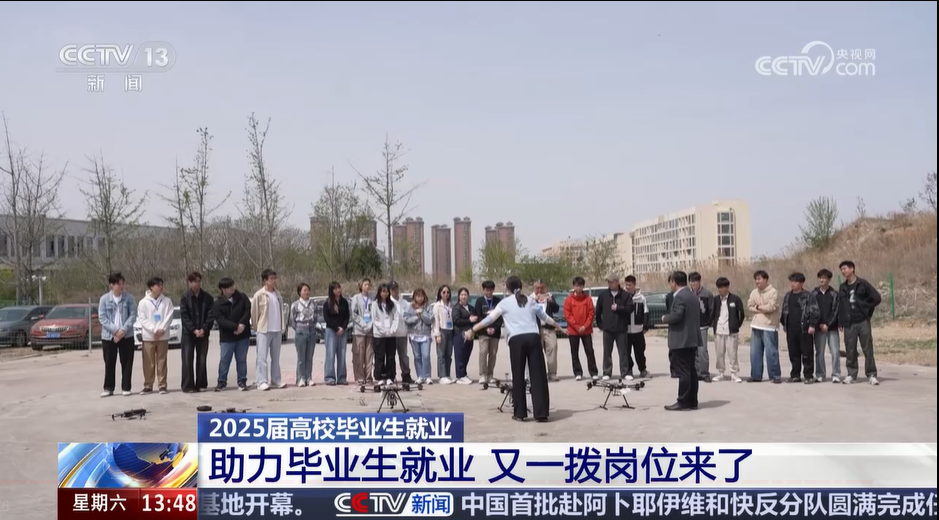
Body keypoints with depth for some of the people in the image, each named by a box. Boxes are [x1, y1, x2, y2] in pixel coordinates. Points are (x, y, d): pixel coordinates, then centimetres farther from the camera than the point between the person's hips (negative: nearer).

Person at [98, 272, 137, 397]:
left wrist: (123, 330, -15)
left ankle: (126, 388, 11)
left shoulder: (129, 298, 1)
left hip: (126, 335, 0)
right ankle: (108, 388, 15)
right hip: (108, 336, 0)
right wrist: (115, 330, -15)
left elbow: (133, 315, -3)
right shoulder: (104, 299, 0)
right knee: (109, 364, 6)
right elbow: (102, 318, -4)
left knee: (127, 363, 3)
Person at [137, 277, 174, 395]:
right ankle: (148, 386, 11)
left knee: (162, 362, 4)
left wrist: (162, 329, -16)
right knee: (148, 363, 4)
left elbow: (169, 317, -2)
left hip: (163, 336, 1)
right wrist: (154, 330, -15)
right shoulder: (143, 302, 1)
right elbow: (142, 319, -4)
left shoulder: (167, 301, 4)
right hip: (148, 336, -1)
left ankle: (162, 385, 8)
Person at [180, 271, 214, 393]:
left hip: (203, 333, 2)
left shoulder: (207, 297, 4)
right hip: (188, 333, -1)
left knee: (202, 360, 5)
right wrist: (194, 330, -16)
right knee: (187, 360, -2)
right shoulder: (185, 298, 0)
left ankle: (201, 384, 12)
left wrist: (204, 329, -14)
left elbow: (210, 315, 0)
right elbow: (184, 316, -6)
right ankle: (188, 386, 2)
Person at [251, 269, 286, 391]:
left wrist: (281, 327, 8)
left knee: (275, 357, 11)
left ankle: (276, 380, 18)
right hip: (264, 330, -6)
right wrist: (257, 328, 4)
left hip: (276, 330, 6)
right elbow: (254, 313, -3)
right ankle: (262, 382, -3)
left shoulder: (278, 294, 8)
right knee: (262, 357, -5)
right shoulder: (259, 295, -9)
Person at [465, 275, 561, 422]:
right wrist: (557, 326, 48)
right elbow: (545, 317, 31)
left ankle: (520, 413, 10)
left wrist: (472, 330, 19)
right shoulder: (530, 301, 21)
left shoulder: (504, 303, 12)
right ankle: (541, 413, 0)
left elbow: (489, 319, 11)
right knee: (538, 375, 2)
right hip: (533, 338, 2)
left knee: (518, 376, 7)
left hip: (516, 340, -2)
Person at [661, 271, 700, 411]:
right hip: (692, 339, 10)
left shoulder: (680, 296, -15)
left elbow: (676, 316, -24)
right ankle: (692, 401, 14)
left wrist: (664, 318, -6)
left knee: (683, 372, -7)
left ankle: (683, 402, -5)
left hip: (681, 340, -10)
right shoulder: (694, 296, 16)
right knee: (691, 371, 11)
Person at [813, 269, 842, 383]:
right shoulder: (814, 294, 6)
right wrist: (820, 324, -8)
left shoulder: (834, 294, 2)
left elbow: (836, 311, -3)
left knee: (835, 351, -4)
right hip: (819, 327, 1)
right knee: (819, 352, 4)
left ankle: (836, 375, 2)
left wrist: (828, 324, -11)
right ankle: (820, 375, 11)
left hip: (832, 327, -1)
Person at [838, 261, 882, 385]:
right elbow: (840, 305, 12)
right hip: (849, 324, 3)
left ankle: (871, 375, 4)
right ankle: (851, 374, 11)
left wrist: (866, 310, -1)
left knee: (868, 349, -1)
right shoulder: (842, 288, 11)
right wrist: (840, 322, 6)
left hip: (863, 322, -3)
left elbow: (877, 298, -1)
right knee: (850, 350, 3)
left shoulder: (863, 284, -1)